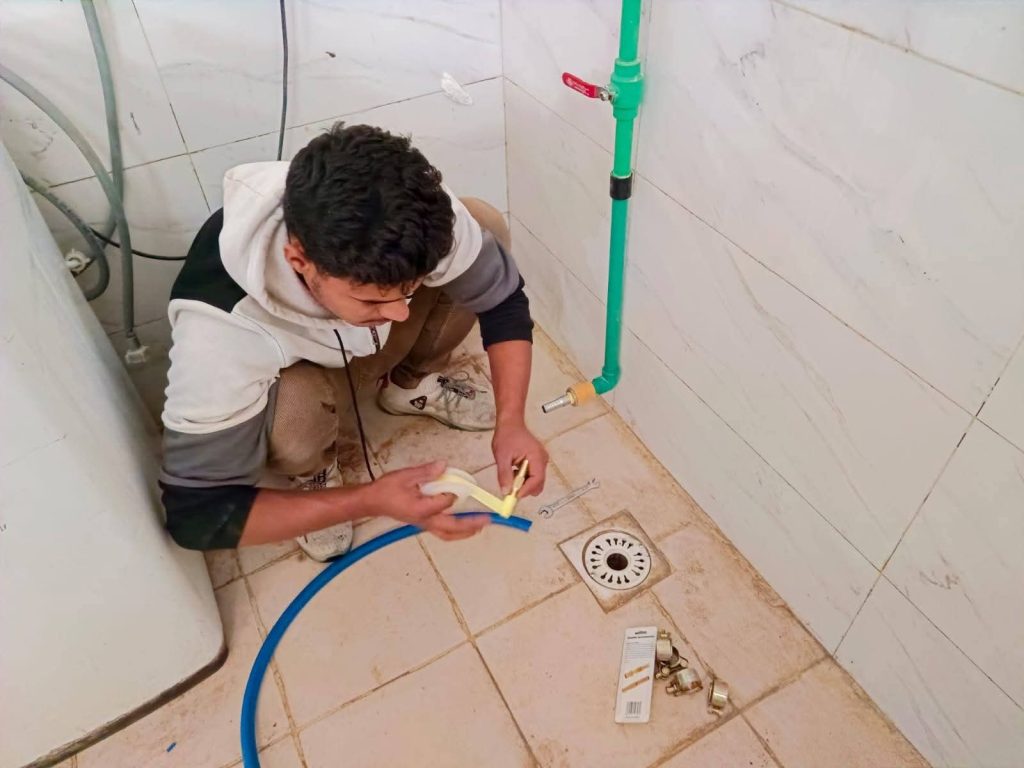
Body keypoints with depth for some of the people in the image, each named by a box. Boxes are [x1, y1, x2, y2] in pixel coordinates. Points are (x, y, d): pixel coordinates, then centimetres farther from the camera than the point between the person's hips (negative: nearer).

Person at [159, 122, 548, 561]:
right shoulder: (221, 331, -42)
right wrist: (370, 500, -38)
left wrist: (510, 422, -32)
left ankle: (411, 382, 8)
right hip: (289, 371, -2)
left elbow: (503, 300, -18)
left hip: (368, 335, 3)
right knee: (293, 418, -38)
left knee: (487, 225, -17)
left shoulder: (415, 219, -34)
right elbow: (199, 513, -32)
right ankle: (312, 469, 2)